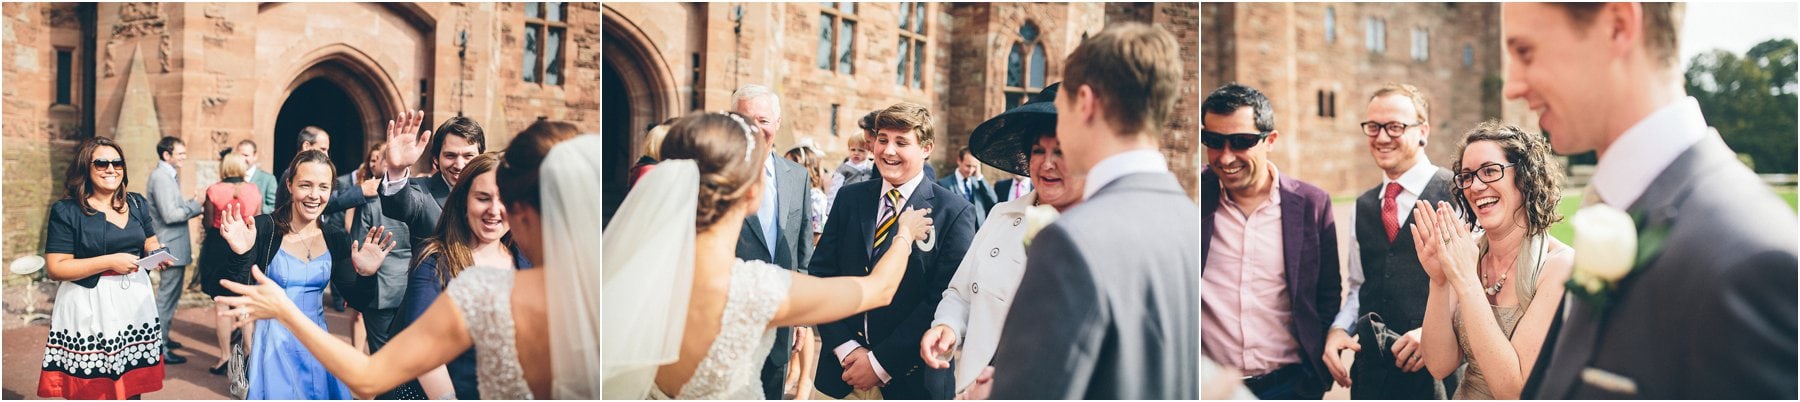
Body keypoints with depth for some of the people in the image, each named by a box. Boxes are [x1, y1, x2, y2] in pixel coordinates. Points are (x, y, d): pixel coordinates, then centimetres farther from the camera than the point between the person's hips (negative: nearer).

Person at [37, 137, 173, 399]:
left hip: (134, 301, 5)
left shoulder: (137, 204, 10)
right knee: (91, 390, -1)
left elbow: (150, 243, 21)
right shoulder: (67, 211, -7)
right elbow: (55, 268, -11)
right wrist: (110, 262, -19)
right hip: (90, 308, -5)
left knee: (133, 384, 9)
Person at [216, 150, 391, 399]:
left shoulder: (336, 239, 1)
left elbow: (358, 301, 0)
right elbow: (232, 292, -15)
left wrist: (365, 275, -20)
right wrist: (239, 255, -34)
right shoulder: (263, 229, -10)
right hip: (274, 345, -4)